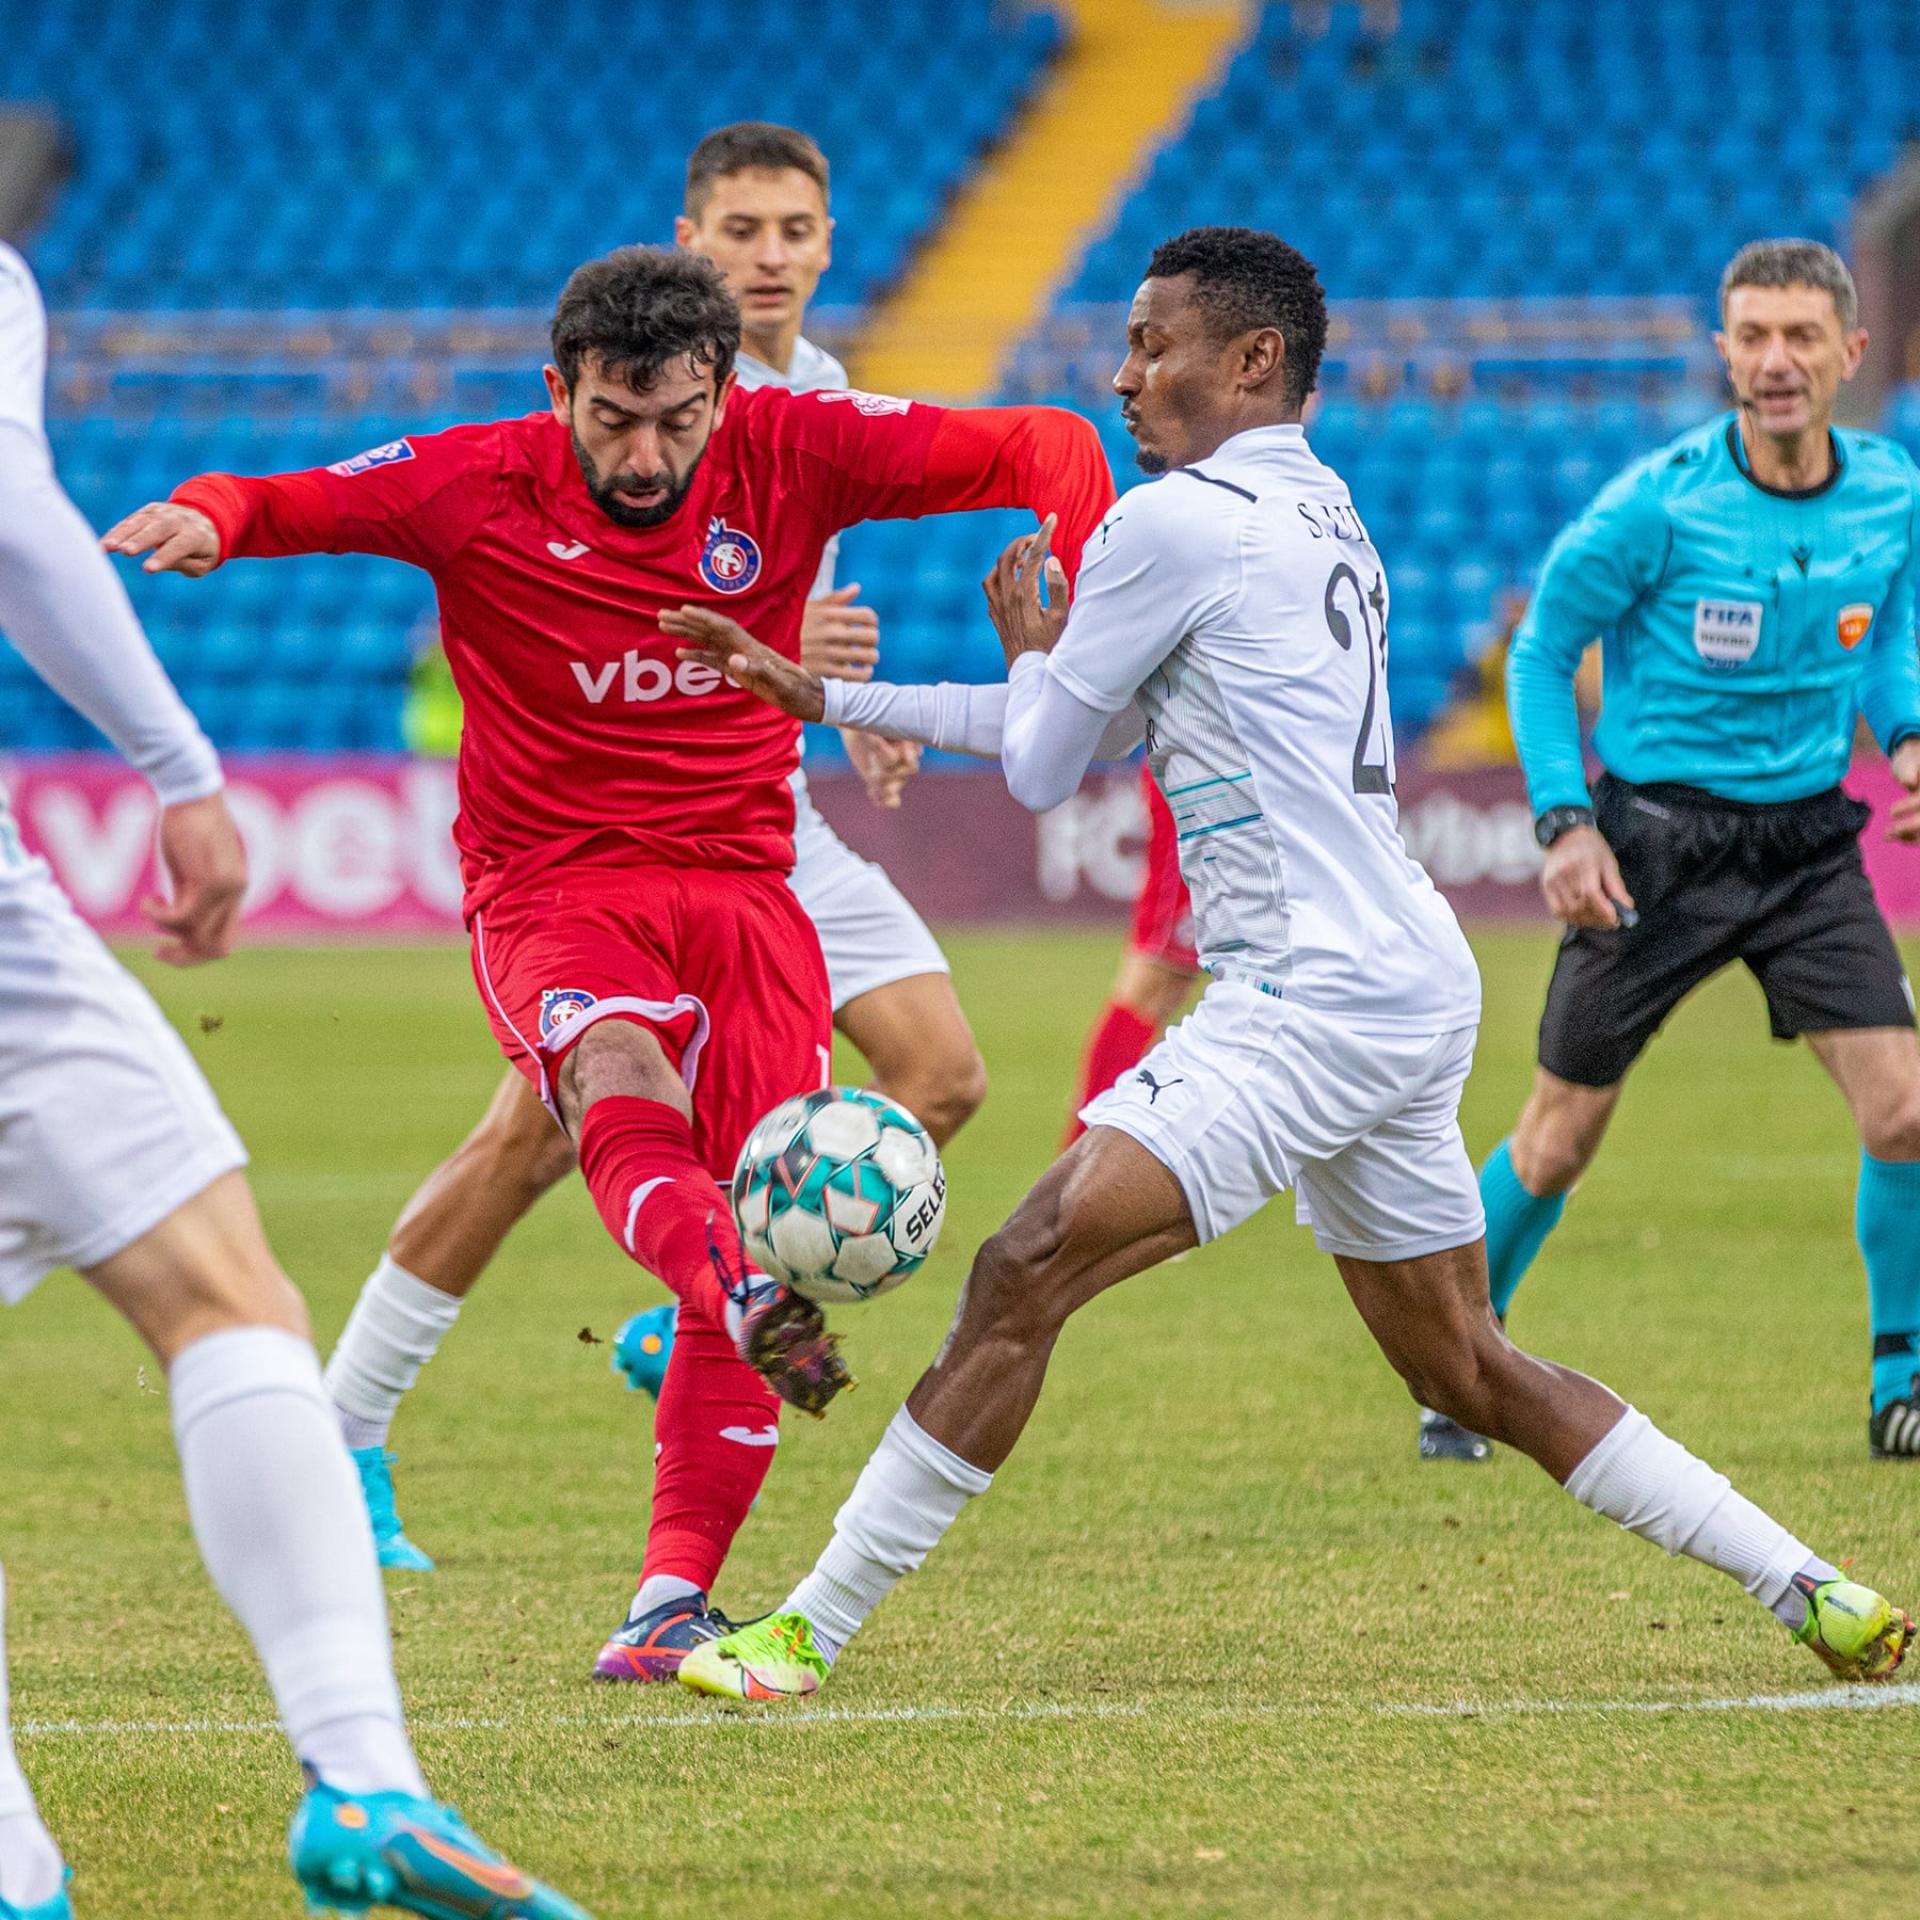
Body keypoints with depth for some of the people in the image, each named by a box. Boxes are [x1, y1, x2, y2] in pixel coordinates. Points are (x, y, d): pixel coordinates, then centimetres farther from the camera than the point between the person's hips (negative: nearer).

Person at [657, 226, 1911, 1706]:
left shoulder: (1174, 523, -8)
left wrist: (1028, 645, 21)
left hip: (1312, 996, -10)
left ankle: (807, 1633, -15)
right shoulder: (1322, 520, 19)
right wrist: (822, 695, 24)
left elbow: (1041, 770, 0)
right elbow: (1082, 744, 25)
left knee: (1028, 1271, -13)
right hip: (1418, 986, 10)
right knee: (1468, 1373, 17)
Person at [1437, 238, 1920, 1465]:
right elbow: (1543, 650, -4)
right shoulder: (1660, 506, -16)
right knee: (1558, 1142, 4)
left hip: (1811, 843, 3)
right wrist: (1564, 821, -13)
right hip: (1658, 839, -3)